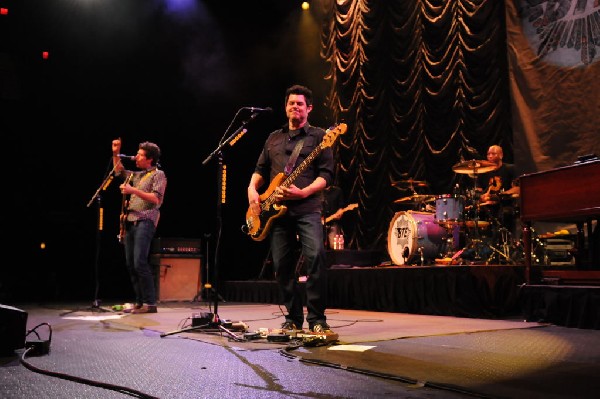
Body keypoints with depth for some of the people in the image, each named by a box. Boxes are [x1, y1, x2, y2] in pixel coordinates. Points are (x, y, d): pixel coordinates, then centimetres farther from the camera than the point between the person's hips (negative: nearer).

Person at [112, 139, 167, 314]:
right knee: (130, 264, 5)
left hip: (145, 221, -8)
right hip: (131, 221, 8)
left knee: (140, 263, -17)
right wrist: (116, 153, 24)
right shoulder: (137, 175, 23)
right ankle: (139, 302, 11)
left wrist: (133, 190, -16)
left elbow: (155, 199, -12)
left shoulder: (158, 175, 0)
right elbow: (119, 171, 37)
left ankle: (150, 303, -13)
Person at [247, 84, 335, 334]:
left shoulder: (318, 136, 5)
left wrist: (303, 192, -17)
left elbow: (326, 175, -3)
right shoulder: (273, 138, 21)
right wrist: (252, 188, 4)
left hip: (307, 209, -5)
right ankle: (293, 318, 17)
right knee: (282, 265, 5)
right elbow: (260, 169, 24)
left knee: (316, 257, -21)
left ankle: (317, 319, -10)